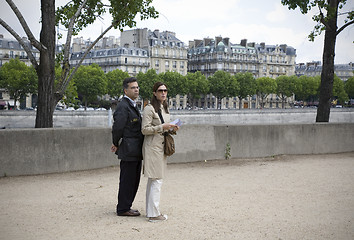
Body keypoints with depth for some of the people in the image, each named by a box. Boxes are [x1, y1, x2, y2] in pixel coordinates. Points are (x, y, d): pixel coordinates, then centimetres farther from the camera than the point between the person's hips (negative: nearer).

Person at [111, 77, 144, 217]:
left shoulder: (132, 105, 18)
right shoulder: (123, 106, -15)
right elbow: (117, 128, -20)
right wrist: (116, 144, -6)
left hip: (136, 151, 10)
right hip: (129, 150, -10)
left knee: (133, 181, 14)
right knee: (127, 180, -2)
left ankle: (125, 207, 24)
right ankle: (123, 209, 7)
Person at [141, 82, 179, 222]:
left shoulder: (165, 108, 16)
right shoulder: (149, 109, -11)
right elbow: (145, 130, -15)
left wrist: (171, 129, 6)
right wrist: (162, 127, -20)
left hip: (161, 146, 9)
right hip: (152, 146, -9)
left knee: (152, 180, 12)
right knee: (156, 180, -9)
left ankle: (151, 211, 17)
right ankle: (154, 214, -6)